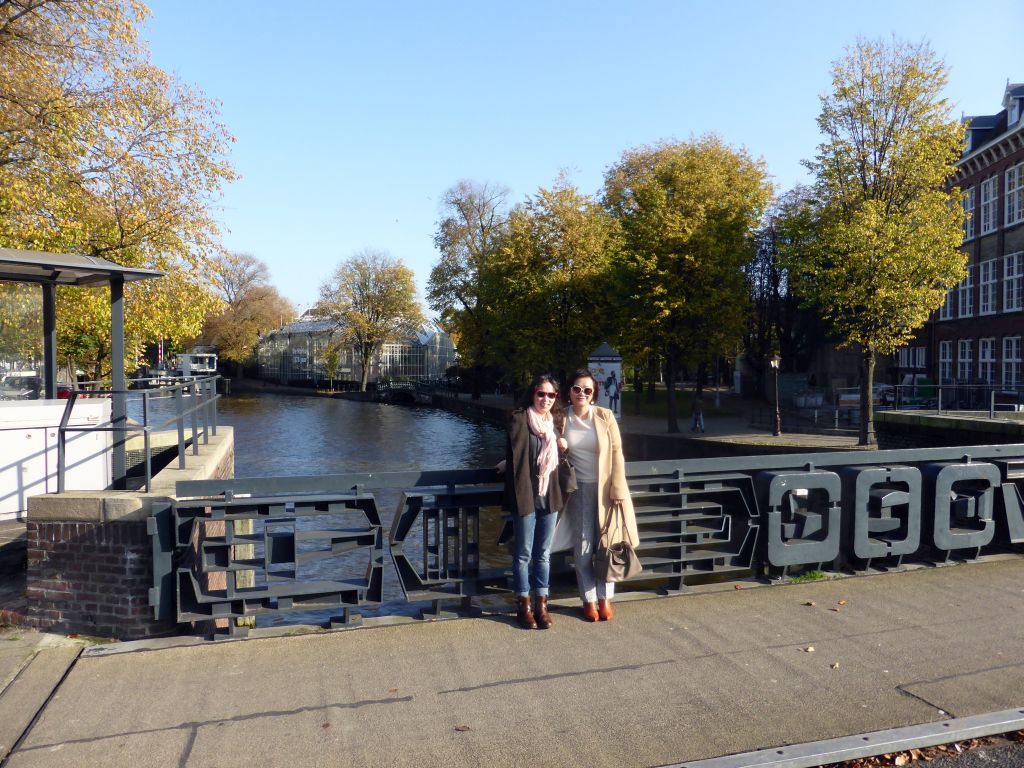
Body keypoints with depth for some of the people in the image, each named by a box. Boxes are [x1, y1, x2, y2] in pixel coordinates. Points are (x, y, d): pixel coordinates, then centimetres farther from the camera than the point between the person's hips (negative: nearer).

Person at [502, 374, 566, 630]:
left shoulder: (557, 422, 10)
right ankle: (523, 605, 18)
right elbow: (514, 458, -10)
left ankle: (541, 604, 22)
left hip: (550, 496, 5)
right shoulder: (519, 420, -8)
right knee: (524, 554, 6)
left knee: (544, 554, 12)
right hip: (526, 496, -5)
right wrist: (520, 495, -13)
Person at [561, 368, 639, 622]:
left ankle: (605, 598, 19)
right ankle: (589, 600, 17)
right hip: (579, 489, 1)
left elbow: (617, 454, -6)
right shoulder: (563, 419, 0)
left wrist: (617, 490, -9)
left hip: (605, 488, -1)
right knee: (583, 546, 3)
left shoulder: (605, 416, -6)